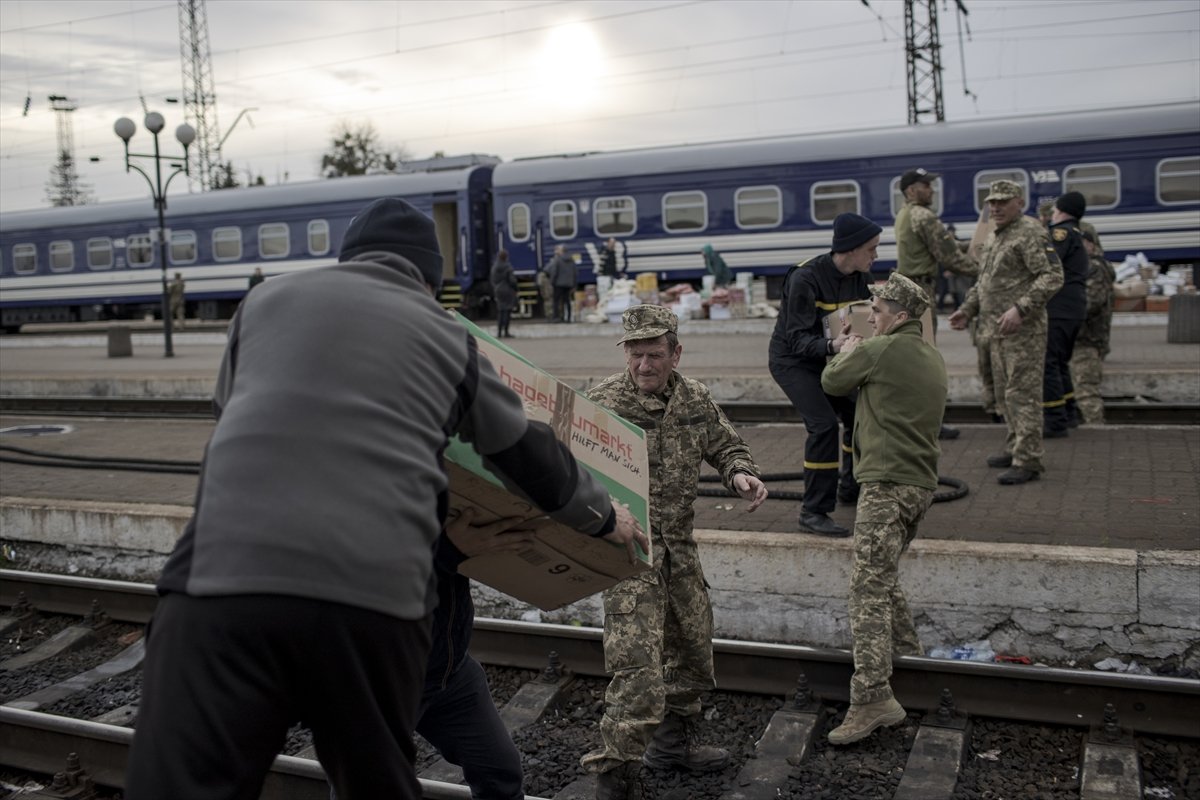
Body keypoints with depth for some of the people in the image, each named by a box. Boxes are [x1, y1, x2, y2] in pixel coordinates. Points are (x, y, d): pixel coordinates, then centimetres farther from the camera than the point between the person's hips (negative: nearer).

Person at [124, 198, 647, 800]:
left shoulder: (267, 297, 21)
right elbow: (530, 455, 31)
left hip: (221, 579, 0)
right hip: (376, 596, 1)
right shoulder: (448, 338, 21)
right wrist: (605, 517, 49)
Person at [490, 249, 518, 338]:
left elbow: (492, 281, 7)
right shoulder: (507, 267, -14)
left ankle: (499, 332, 12)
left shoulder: (494, 267, 3)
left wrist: (494, 291, 14)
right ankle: (506, 332, -3)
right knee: (507, 311, -2)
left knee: (500, 311, 13)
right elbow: (512, 280, -14)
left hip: (498, 290, 6)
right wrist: (515, 290, -2)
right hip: (508, 291, -6)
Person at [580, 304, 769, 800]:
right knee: (638, 664, -13)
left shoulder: (695, 399, 5)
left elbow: (725, 445, 18)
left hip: (680, 544, 7)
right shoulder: (603, 403, -12)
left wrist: (741, 473, -3)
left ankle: (672, 742, 41)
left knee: (692, 647, 20)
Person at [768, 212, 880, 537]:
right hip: (791, 360, -8)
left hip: (826, 356, 8)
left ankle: (850, 488, 35)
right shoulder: (805, 279, -27)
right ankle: (813, 512, -14)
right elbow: (798, 339, -29)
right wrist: (832, 345, -47)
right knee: (824, 424, -22)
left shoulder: (857, 278, -2)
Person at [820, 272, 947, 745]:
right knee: (883, 580, 24)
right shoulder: (933, 360, 17)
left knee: (868, 588, -13)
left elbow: (831, 381, 4)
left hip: (887, 483, -10)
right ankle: (907, 654, 34)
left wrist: (848, 351, 24)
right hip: (921, 484, 10)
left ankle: (873, 699, -18)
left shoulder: (878, 351, -9)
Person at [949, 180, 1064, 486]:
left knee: (1023, 393, -9)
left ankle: (1028, 460, -6)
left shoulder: (1031, 233, -11)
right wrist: (967, 309, 17)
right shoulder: (993, 237, 19)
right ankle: (1015, 448, 27)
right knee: (1004, 393, 16)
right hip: (996, 330, 10)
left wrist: (1020, 308, -26)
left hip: (1023, 331, -9)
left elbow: (1052, 276, -19)